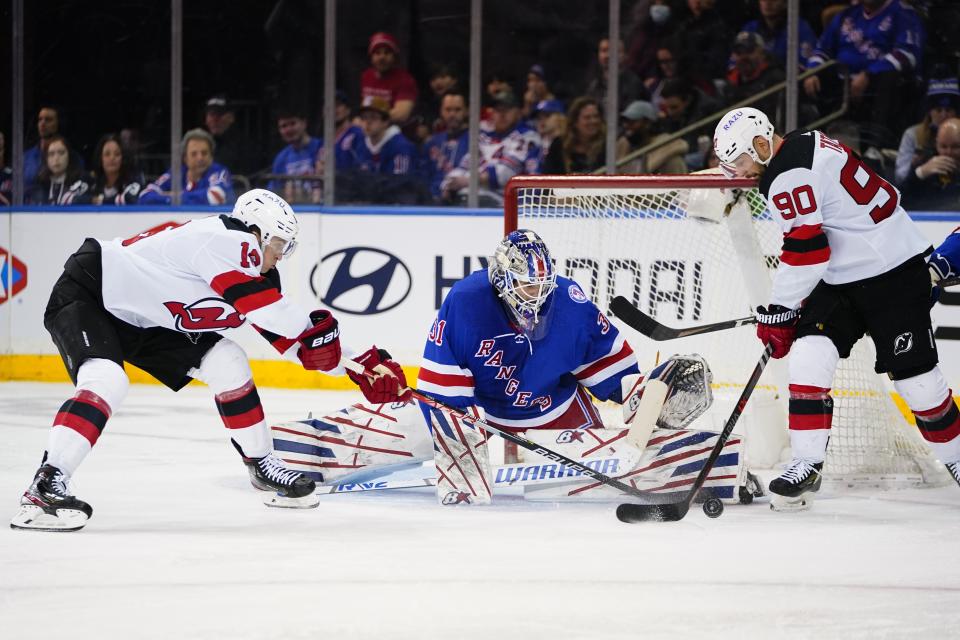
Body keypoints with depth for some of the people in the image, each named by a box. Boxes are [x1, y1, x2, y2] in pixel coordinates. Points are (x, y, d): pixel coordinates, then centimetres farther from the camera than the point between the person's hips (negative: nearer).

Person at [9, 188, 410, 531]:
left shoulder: (251, 267, 4)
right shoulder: (227, 242, -25)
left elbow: (283, 332, 8)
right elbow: (269, 309, -35)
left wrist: (366, 365, 6)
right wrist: (316, 329, -21)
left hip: (143, 317, 10)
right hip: (85, 296, -10)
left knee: (225, 362, 4)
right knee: (105, 381, -33)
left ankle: (261, 464, 16)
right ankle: (46, 489, -39)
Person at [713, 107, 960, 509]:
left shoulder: (789, 174, -20)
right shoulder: (805, 148, 10)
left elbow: (805, 249, -23)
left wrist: (777, 312, -13)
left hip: (896, 278, -10)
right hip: (841, 279, 10)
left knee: (916, 379, -2)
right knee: (808, 357, -7)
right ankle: (807, 466, -10)